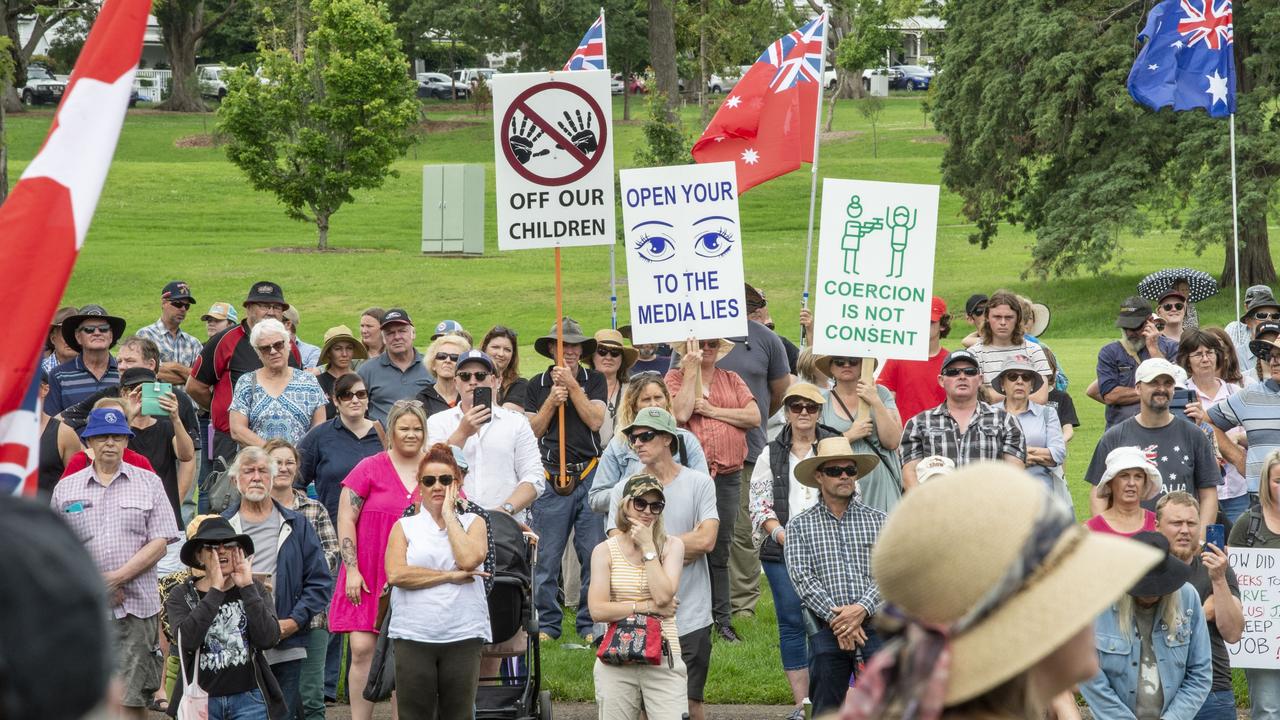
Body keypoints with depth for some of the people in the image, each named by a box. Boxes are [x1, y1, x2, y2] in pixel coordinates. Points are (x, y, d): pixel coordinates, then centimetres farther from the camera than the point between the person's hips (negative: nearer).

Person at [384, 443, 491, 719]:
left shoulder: (473, 523, 11)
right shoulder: (404, 527, 9)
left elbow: (469, 560, -10)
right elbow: (396, 574, -7)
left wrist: (449, 514, -1)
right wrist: (450, 576, -9)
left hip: (463, 635, 0)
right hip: (413, 636, 0)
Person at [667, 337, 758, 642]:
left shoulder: (732, 380, 13)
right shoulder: (675, 377, 5)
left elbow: (754, 417, 1)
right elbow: (680, 414, -13)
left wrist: (713, 411, -6)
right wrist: (691, 372, -8)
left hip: (728, 477, 3)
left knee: (720, 551, 9)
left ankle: (721, 620, 15)